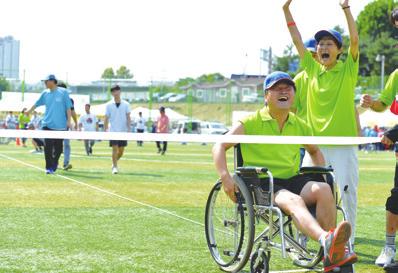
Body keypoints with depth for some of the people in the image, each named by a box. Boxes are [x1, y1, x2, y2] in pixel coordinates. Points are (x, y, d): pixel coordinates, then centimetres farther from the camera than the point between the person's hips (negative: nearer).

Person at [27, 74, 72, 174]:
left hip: (60, 125, -2)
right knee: (48, 147, -6)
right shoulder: (45, 93, 7)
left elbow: (68, 108, -3)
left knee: (58, 147, 6)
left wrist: (68, 121, -9)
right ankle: (49, 167, -3)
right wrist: (28, 112, 24)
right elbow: (37, 104, 18)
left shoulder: (63, 92, -3)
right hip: (47, 124, 2)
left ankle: (54, 163, 29)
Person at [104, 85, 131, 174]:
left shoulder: (125, 104, 3)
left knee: (121, 150, 6)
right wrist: (105, 130, -1)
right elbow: (106, 118, 5)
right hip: (113, 131, -1)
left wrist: (128, 129, -9)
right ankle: (114, 167, -5)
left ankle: (115, 163, 30)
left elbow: (128, 117, 1)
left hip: (123, 131, 1)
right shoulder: (109, 105, 3)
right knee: (115, 148, -10)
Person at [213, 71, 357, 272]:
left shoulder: (300, 126, 17)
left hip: (292, 179, 5)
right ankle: (326, 240, -65)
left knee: (323, 189, -27)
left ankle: (332, 255, -30)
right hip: (262, 184, -5)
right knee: (293, 201, -37)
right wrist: (225, 177, -18)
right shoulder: (252, 122, 3)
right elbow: (219, 146, -2)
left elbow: (314, 151, 37)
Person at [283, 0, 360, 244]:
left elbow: (355, 39, -15)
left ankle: (348, 242, 13)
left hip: (343, 143, -3)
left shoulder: (348, 69, -2)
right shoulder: (313, 68, 6)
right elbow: (297, 40, 5)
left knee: (348, 194, 1)